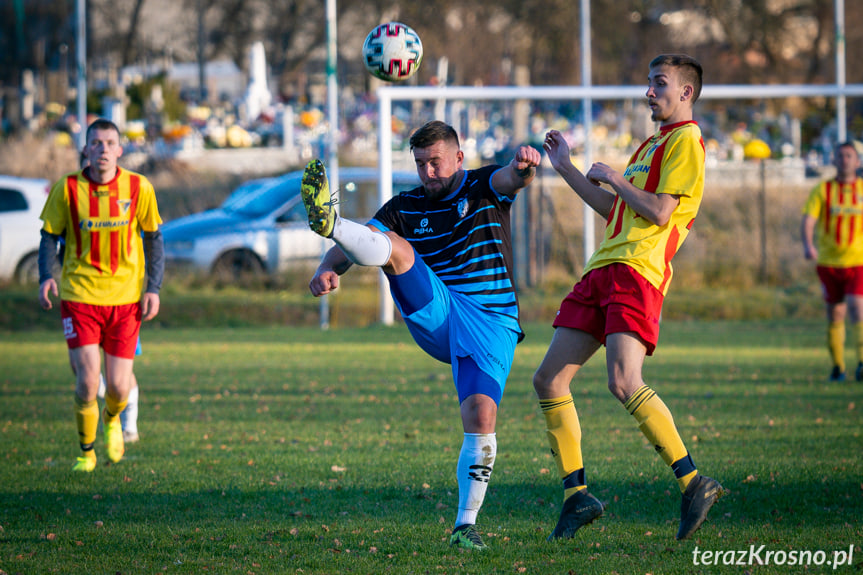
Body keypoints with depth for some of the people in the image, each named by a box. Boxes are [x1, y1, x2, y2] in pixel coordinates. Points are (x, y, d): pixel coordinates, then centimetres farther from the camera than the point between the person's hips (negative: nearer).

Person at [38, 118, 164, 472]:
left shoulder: (139, 188, -3)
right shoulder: (67, 189, -5)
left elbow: (153, 238, 8)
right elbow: (50, 234, 6)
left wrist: (153, 289, 0)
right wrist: (46, 276, -10)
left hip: (125, 297, 1)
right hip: (79, 295, -1)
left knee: (118, 387, -1)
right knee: (88, 380, -13)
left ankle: (112, 420, 38)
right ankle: (85, 451, 12)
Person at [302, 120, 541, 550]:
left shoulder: (484, 187, 8)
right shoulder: (406, 208, 13)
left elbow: (513, 178, -16)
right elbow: (362, 243, 0)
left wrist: (523, 164, -42)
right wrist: (329, 268, -23)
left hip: (491, 320, -2)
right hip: (433, 315, 2)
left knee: (481, 415, -18)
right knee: (393, 247, -21)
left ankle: (466, 523, -8)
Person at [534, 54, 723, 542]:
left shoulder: (686, 141, -3)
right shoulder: (651, 145, 27)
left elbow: (659, 212, -13)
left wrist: (614, 177, -1)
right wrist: (567, 168, 31)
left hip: (637, 272, -10)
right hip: (603, 270, 10)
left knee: (624, 382, -25)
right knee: (549, 379, 3)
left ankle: (694, 483, -19)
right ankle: (577, 496, 6)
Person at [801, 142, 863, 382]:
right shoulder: (822, 190, 1)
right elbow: (808, 220, -10)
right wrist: (808, 245, -28)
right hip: (829, 261, 1)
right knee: (835, 315, 7)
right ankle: (838, 366, 20)